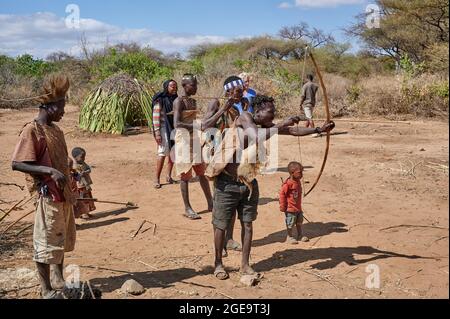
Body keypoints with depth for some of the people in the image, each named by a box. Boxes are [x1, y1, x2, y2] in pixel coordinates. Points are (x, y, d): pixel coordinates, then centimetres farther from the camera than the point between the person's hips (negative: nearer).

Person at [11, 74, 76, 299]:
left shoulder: (56, 130, 11)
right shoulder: (32, 130, -13)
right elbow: (17, 163, -19)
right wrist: (50, 171, -28)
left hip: (63, 195, 8)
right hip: (47, 195, -8)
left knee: (62, 240, 18)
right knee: (46, 243, 2)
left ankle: (59, 283, 34)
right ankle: (47, 291, 14)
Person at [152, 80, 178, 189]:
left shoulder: (176, 99, 9)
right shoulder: (160, 100, -9)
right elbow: (156, 117, -13)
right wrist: (157, 133, -18)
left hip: (174, 128, 6)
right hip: (164, 128, -6)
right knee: (162, 153, -8)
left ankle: (169, 176, 20)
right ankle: (157, 179, -2)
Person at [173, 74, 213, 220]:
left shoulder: (193, 101, 12)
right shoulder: (179, 101, -13)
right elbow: (177, 123, -25)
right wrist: (196, 126, -34)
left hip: (194, 138, 8)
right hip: (183, 138, -8)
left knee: (202, 172, 10)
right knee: (185, 175, -1)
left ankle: (210, 204, 18)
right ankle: (187, 209, 7)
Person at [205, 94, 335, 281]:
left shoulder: (268, 126, 4)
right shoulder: (244, 118, -15)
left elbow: (295, 131, 7)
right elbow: (256, 136, -33)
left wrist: (319, 129, -1)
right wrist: (282, 125, -25)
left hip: (248, 182, 6)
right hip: (227, 183, -6)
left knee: (248, 224, 8)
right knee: (221, 225, 4)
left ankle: (245, 265, 19)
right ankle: (218, 263, 20)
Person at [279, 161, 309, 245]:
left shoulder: (298, 182, 3)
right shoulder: (288, 184, -25)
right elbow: (282, 194, -21)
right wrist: (283, 206, -16)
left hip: (298, 208, 8)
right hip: (290, 209, -8)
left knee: (299, 222, 20)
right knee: (290, 224, 5)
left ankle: (300, 235, 35)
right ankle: (289, 237, 21)